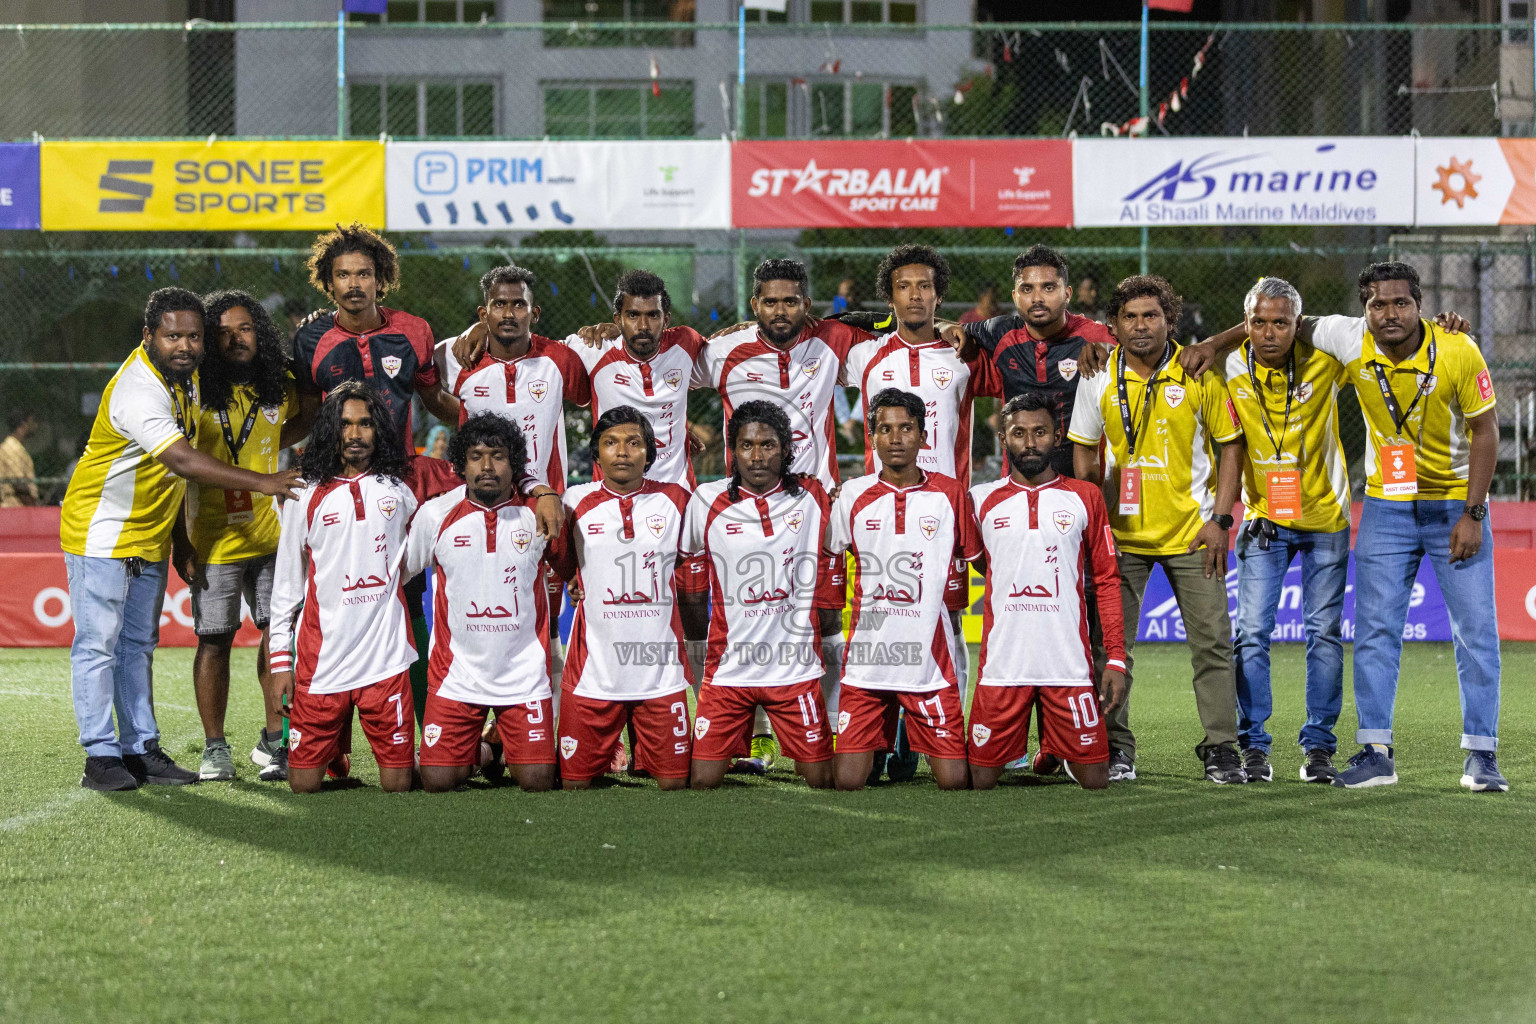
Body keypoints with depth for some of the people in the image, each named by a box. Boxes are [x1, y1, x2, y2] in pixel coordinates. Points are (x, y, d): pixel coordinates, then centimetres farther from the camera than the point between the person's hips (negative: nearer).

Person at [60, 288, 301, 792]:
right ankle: (100, 756, -3)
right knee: (98, 644, -5)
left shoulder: (184, 374, 2)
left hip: (149, 537, 9)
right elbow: (184, 461, -36)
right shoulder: (137, 390, -27)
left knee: (137, 645, 11)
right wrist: (262, 482, -37)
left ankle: (141, 750, 14)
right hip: (102, 532, -9)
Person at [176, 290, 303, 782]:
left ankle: (274, 739, 13)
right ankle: (214, 748, 11)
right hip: (214, 540, -3)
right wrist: (181, 542, -10)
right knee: (214, 642, 2)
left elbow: (300, 423, 28)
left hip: (272, 536, 3)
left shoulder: (280, 386, 4)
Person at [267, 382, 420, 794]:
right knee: (304, 783, -1)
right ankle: (335, 750, 30)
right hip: (321, 657, 0)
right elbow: (287, 582, 8)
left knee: (397, 783, -5)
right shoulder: (306, 495, 5)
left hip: (386, 656, 0)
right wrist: (281, 659, 5)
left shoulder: (397, 490, 10)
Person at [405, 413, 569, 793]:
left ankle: (506, 749, 30)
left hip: (525, 673, 0)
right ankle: (473, 751, 29)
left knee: (537, 782, -5)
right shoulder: (435, 515, -4)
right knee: (437, 782, -5)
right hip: (456, 673, 0)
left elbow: (567, 567, 16)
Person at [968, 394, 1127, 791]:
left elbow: (1107, 581, 7)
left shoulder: (1085, 498, 7)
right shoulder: (981, 500, 7)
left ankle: (1054, 753, 31)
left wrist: (1115, 659, 1)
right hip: (1002, 665, 0)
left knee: (1094, 780, -1)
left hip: (1071, 666, 0)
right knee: (981, 780, -1)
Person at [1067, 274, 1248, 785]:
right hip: (1121, 532, 1)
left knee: (1212, 640, -2)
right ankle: (1116, 749, 10)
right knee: (1112, 643, 0)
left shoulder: (1199, 374, -4)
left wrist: (1219, 519, -6)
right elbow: (1085, 453, 10)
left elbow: (1230, 445, 1)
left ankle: (1221, 748, 5)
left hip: (1191, 531, -1)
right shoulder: (1098, 378, 0)